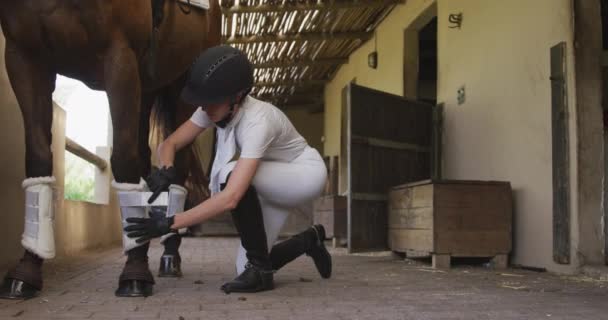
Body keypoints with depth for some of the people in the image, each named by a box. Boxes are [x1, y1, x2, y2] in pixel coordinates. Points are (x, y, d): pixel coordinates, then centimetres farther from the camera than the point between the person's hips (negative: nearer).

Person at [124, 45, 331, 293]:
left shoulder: (257, 121, -37)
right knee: (248, 265, -2)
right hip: (275, 183, 7)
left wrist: (170, 223, -48)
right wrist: (166, 170, -34)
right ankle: (310, 239, 25)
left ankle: (259, 269, -20)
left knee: (231, 173, -35)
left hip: (306, 174, -7)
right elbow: (169, 144, -10)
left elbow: (230, 198, -45)